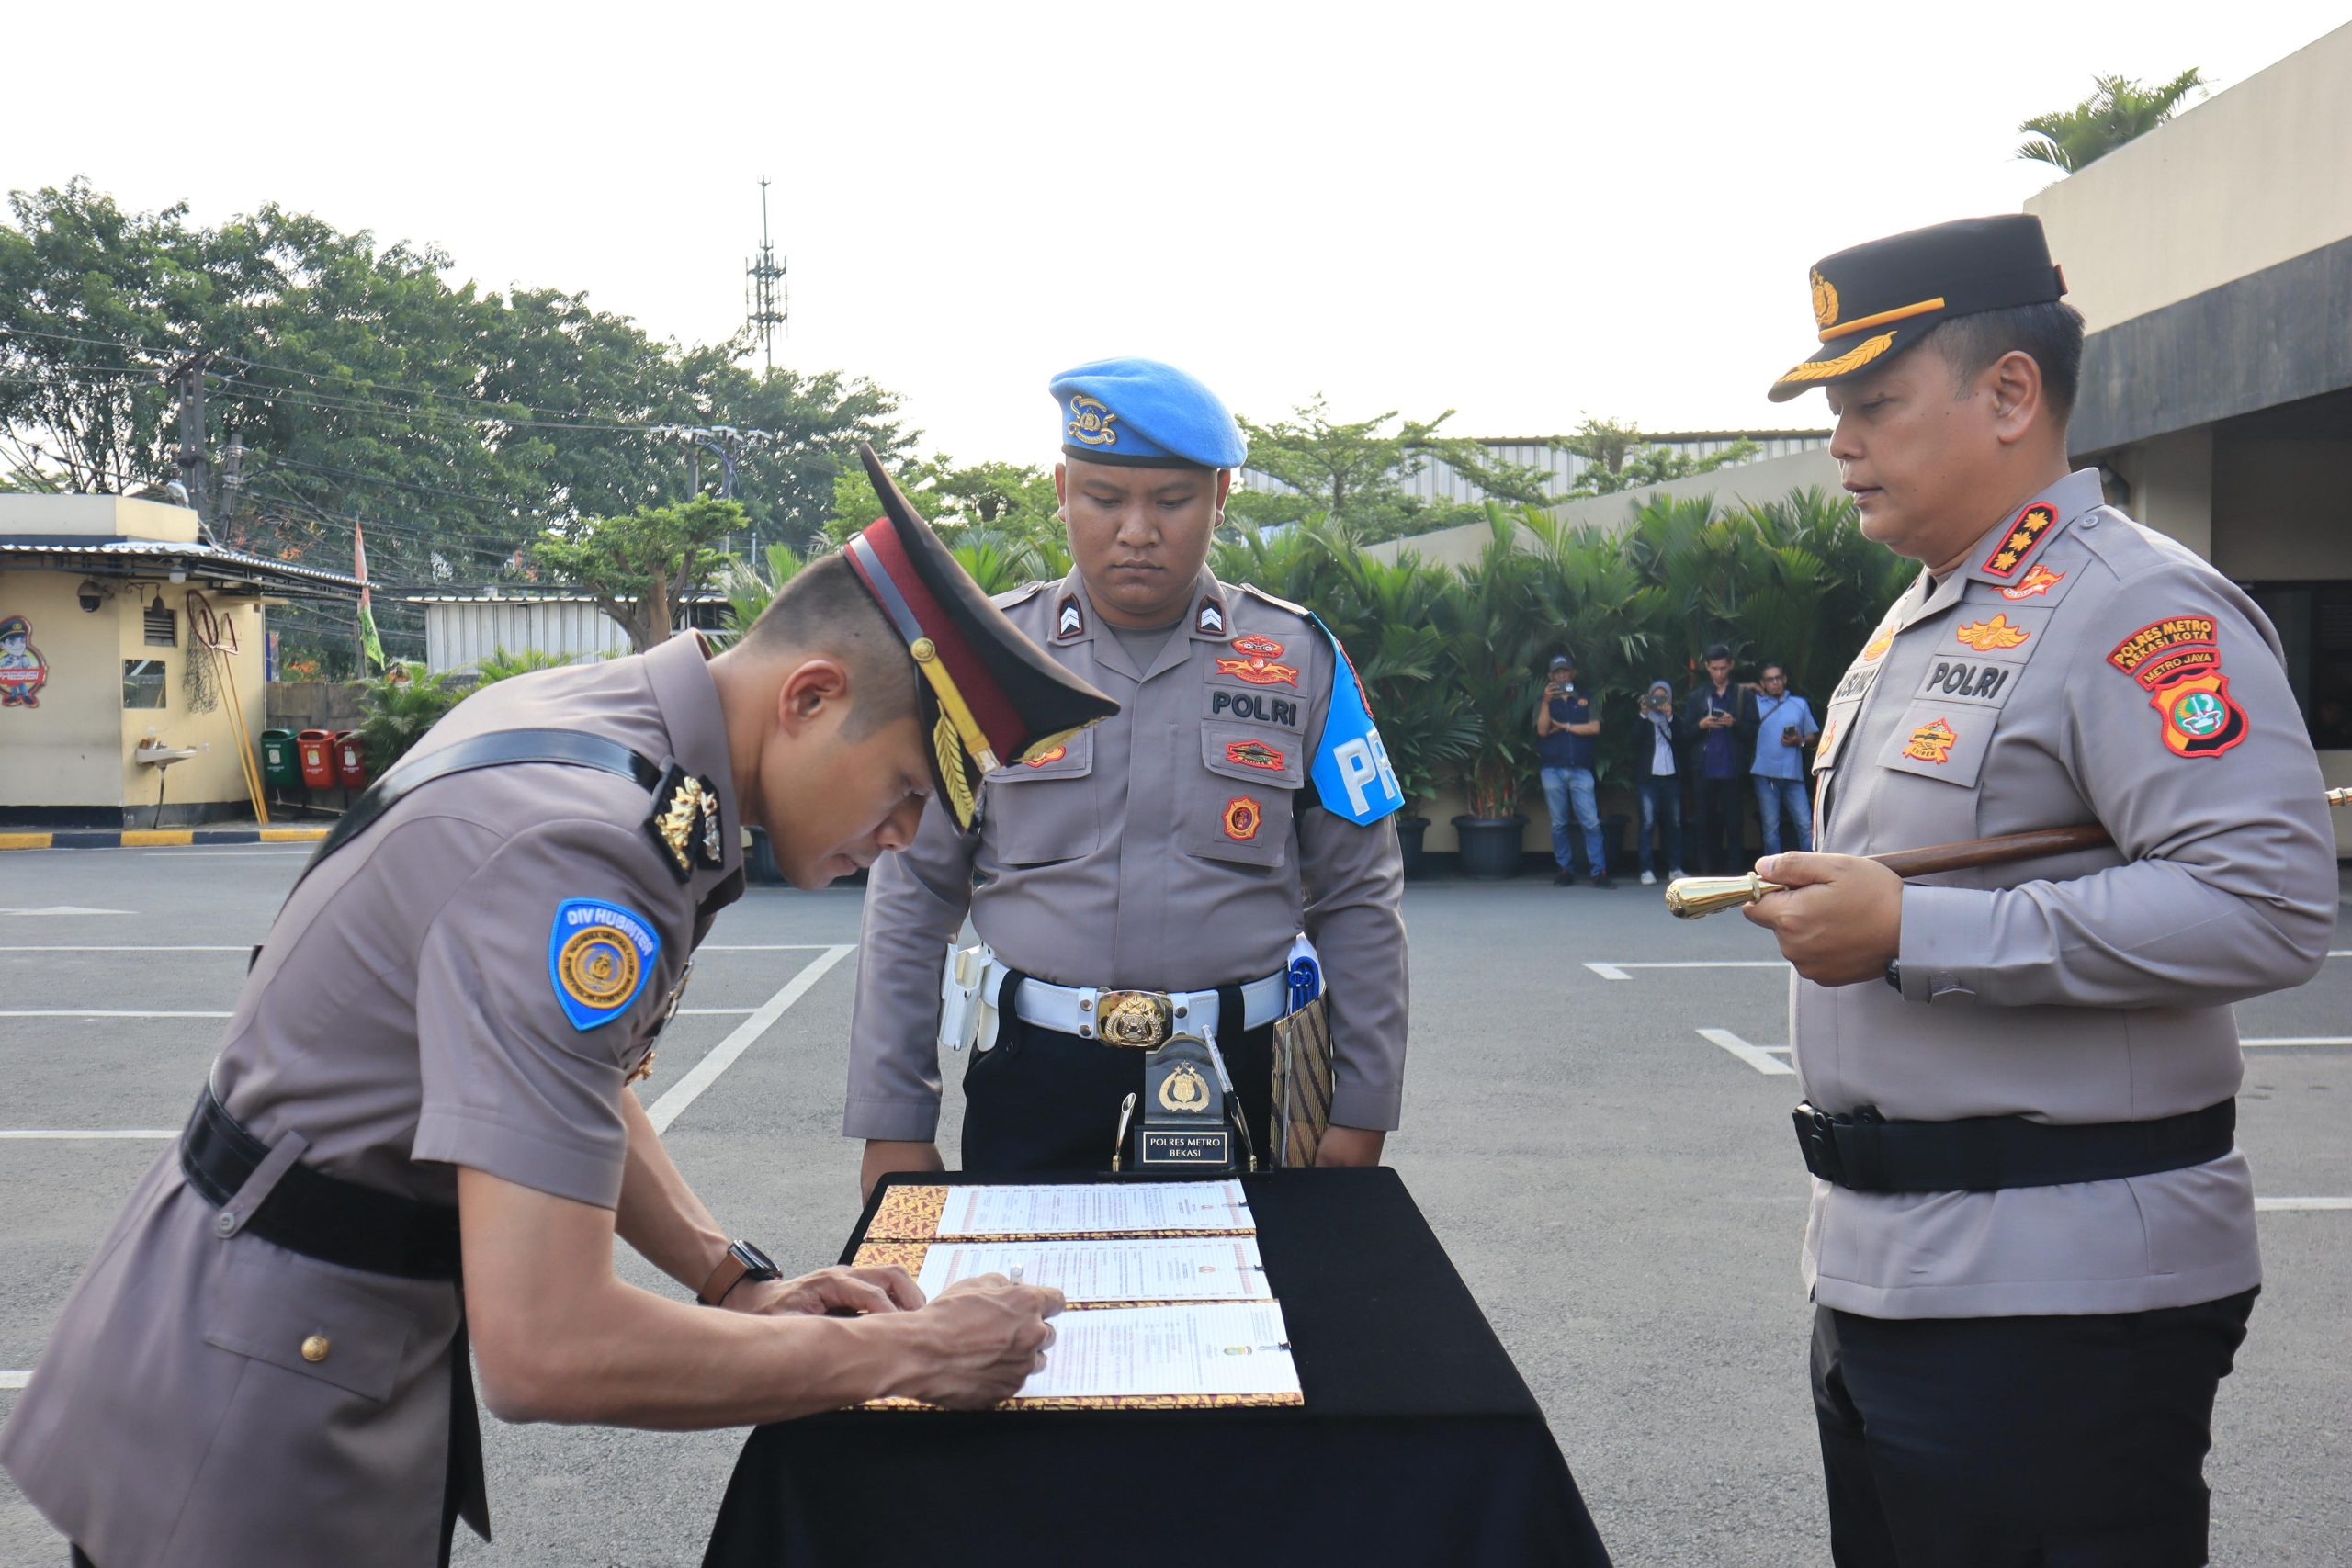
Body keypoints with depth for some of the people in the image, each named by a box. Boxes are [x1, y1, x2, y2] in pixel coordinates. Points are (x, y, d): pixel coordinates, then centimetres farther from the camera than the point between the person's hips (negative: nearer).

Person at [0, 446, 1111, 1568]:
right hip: (258, 1420, -9)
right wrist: (903, 1355, -22)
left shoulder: (589, 717, -1)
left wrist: (735, 1283, 2)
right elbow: (547, 1350, -33)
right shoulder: (583, 851, -30)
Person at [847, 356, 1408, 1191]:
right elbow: (911, 896, 3)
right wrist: (893, 1127, 1)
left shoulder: (1301, 661, 3)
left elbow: (1359, 903, 6)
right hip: (1030, 1084, 0)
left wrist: (1360, 1118, 2)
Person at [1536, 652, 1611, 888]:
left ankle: (1599, 872, -8)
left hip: (1581, 769, -1)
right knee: (1558, 824, 3)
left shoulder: (1586, 699, 13)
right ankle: (1565, 871, 9)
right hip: (1552, 769, 1)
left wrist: (1563, 726, -3)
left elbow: (1594, 727, -1)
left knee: (1591, 822, -8)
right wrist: (1547, 701, -14)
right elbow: (1542, 730, -4)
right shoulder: (1543, 701, 12)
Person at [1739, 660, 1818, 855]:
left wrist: (1799, 741, -9)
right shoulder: (1755, 703, 9)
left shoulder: (1800, 703, 10)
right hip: (1765, 773, 0)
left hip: (1794, 773, 0)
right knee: (1770, 826, 4)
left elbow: (1812, 737, 13)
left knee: (1806, 824, -6)